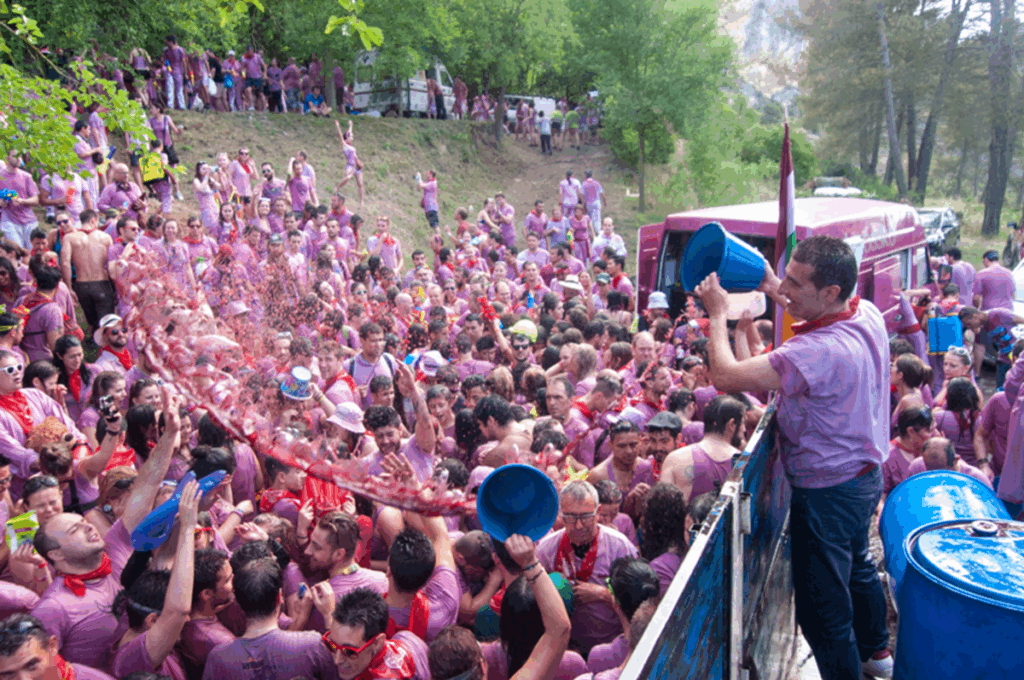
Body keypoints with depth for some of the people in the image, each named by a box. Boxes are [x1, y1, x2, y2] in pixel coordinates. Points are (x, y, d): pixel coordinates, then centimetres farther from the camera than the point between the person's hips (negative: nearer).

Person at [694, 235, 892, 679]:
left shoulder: (819, 351, -36)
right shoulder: (868, 314, -8)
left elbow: (725, 376, -36)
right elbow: (817, 314, 18)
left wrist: (717, 313, -21)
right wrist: (773, 289, 10)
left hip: (826, 489, -10)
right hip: (864, 472, 11)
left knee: (822, 604, 7)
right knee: (856, 566, 33)